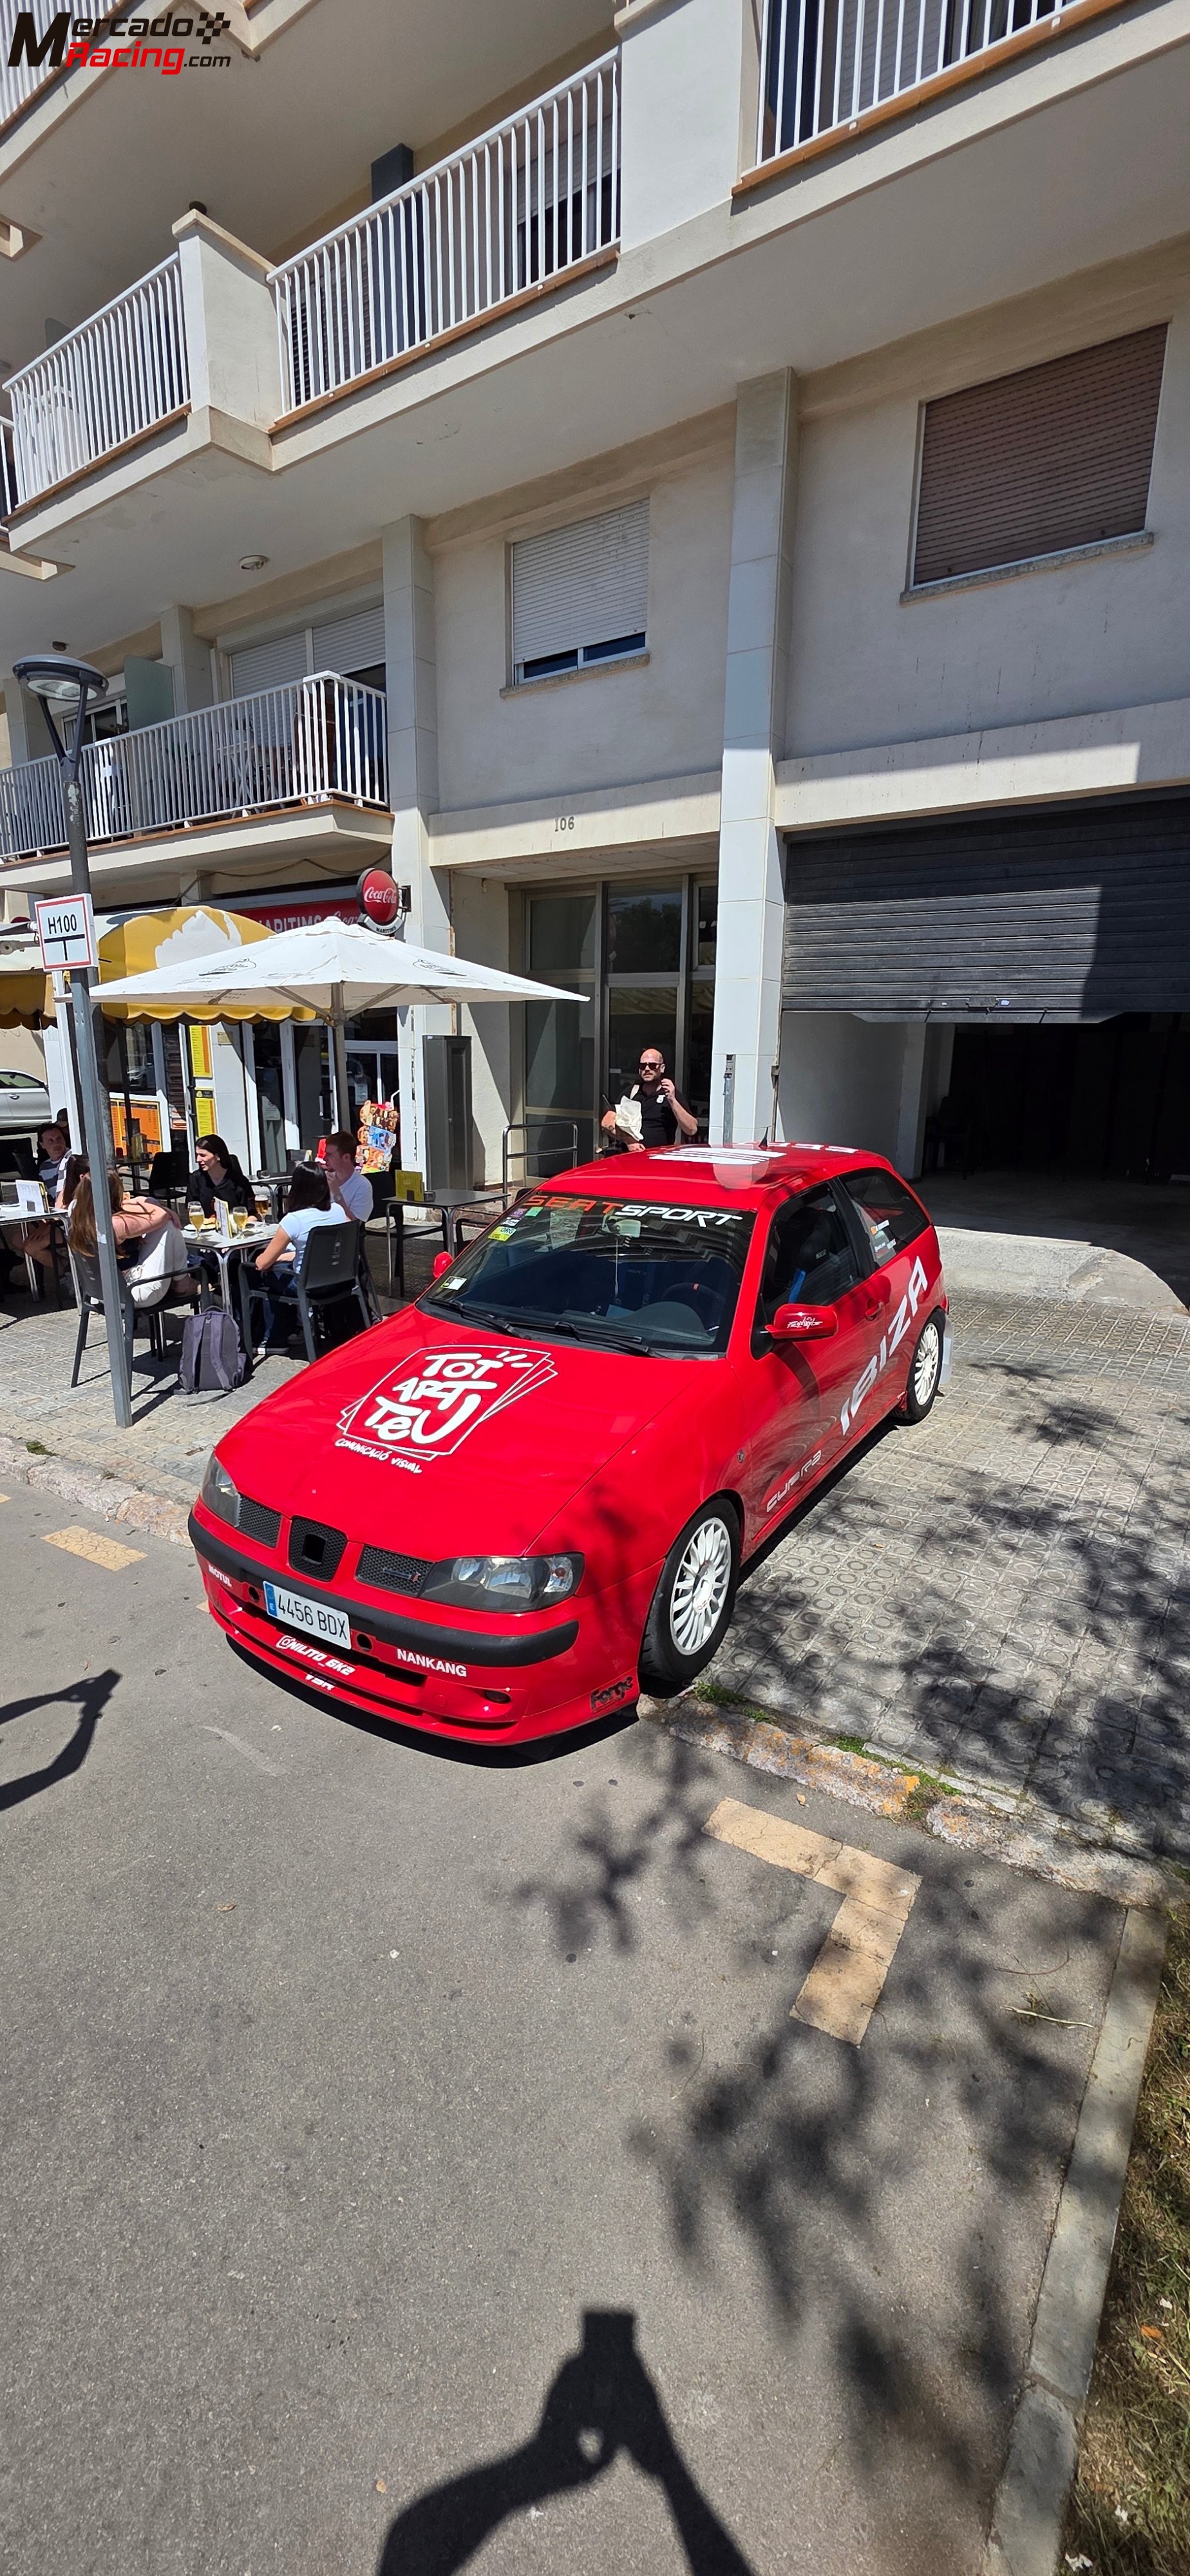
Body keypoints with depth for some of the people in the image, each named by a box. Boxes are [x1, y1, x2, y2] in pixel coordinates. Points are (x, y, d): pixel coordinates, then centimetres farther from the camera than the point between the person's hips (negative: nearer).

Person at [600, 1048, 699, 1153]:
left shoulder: (673, 1095, 9)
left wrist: (672, 1100, -10)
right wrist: (628, 1140, -8)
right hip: (626, 1155, 2)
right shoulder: (631, 1092, 17)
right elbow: (606, 1123, 7)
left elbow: (692, 1130, -3)